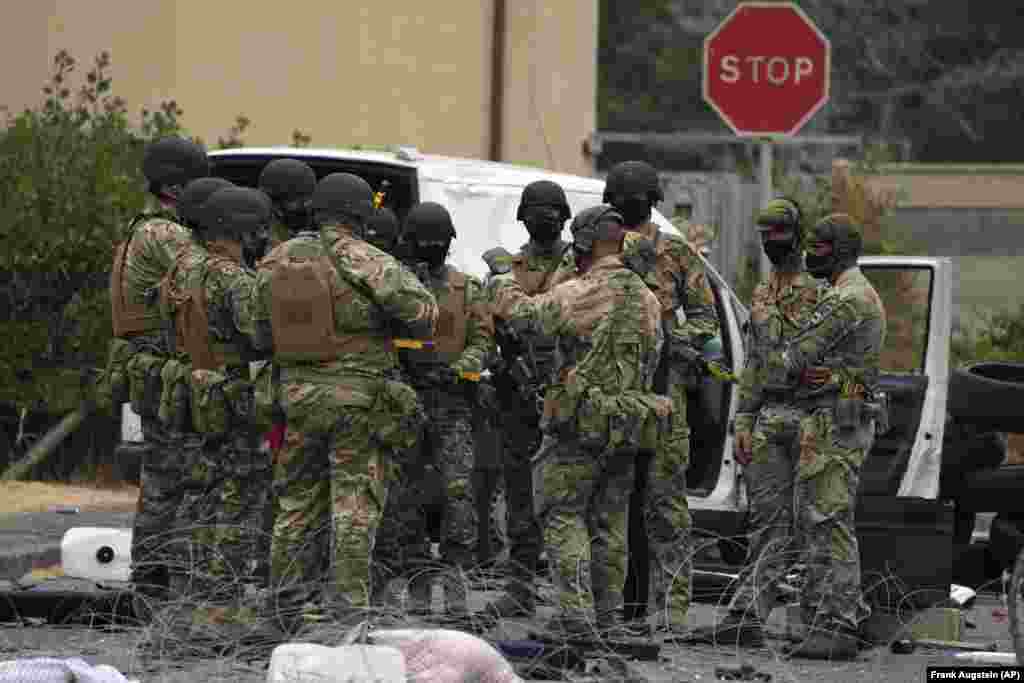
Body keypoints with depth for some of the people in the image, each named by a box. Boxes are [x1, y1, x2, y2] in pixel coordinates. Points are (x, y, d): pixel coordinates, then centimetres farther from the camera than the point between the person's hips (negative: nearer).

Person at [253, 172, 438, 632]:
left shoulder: (275, 262, 6)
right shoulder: (363, 261, -11)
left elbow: (262, 335, 9)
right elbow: (421, 310, -17)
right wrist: (381, 326, 1)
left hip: (297, 393, 5)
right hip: (358, 396, -5)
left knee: (298, 505, 13)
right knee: (355, 508, -2)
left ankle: (293, 605, 17)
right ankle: (347, 607, -5)